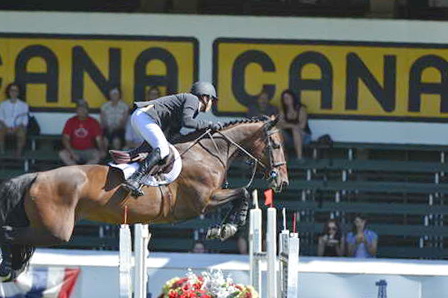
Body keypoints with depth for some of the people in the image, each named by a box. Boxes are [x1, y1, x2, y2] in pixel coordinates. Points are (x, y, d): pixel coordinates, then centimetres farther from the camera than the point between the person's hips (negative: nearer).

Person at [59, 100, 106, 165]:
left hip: (88, 151, -1)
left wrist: (102, 151, -28)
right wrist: (72, 153, -22)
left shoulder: (93, 122, -2)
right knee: (62, 154, -29)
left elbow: (99, 139, -7)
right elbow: (65, 139, -7)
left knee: (97, 155, -33)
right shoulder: (70, 122, -1)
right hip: (74, 151, 1)